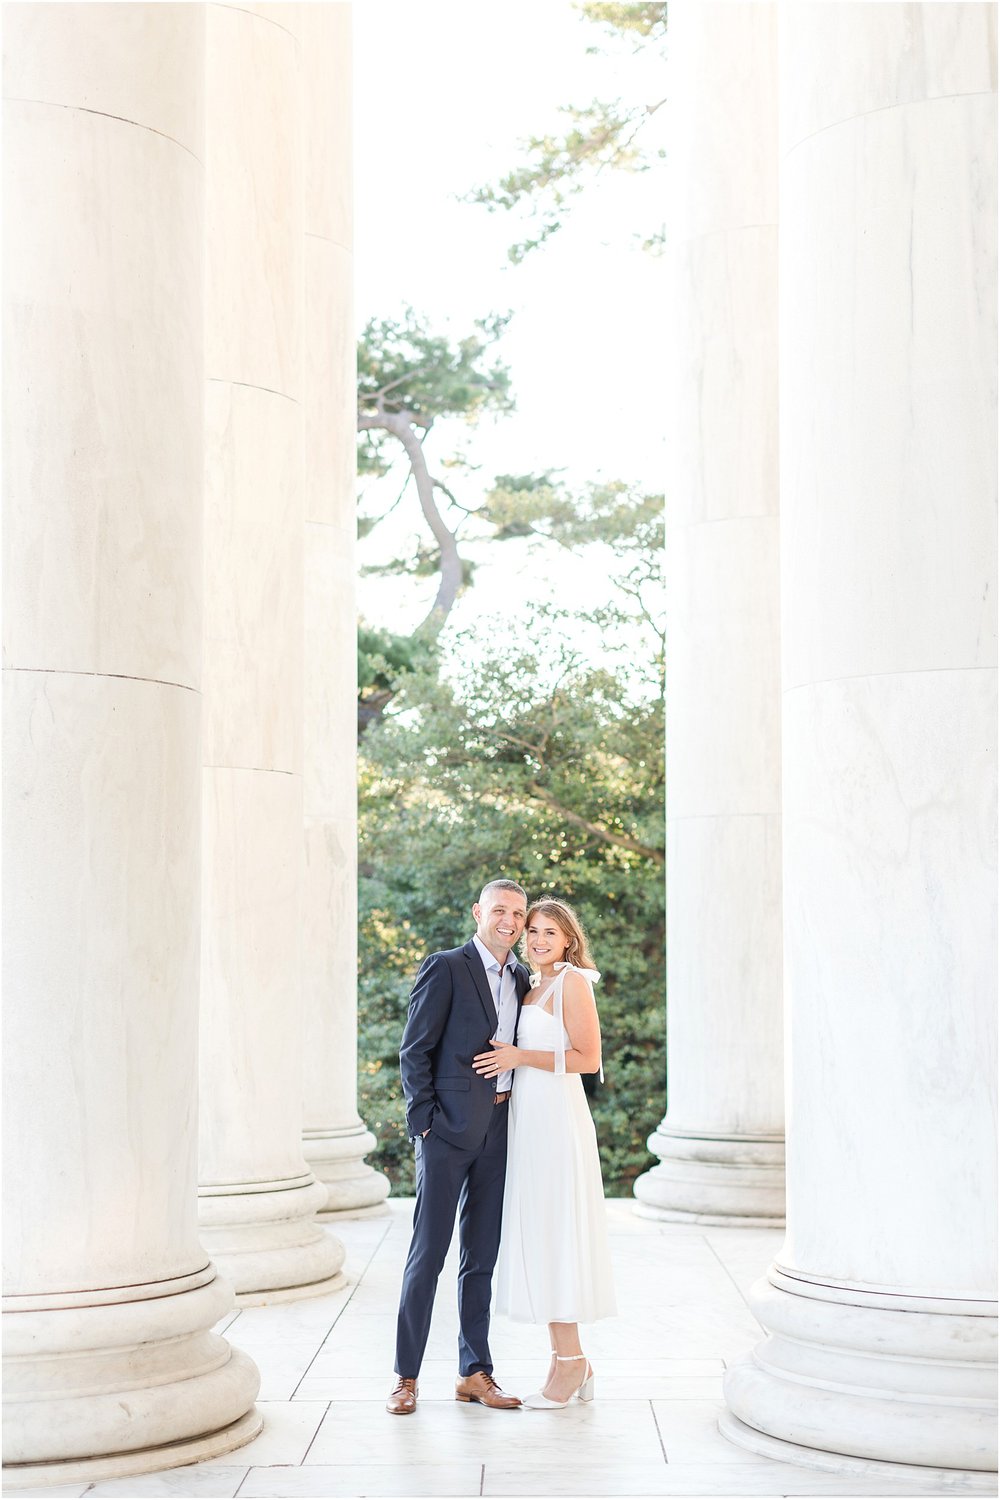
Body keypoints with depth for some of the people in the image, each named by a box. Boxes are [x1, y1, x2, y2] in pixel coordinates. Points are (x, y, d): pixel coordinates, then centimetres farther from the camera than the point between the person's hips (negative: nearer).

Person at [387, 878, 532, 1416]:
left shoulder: (521, 979, 14)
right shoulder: (445, 968, -5)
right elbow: (414, 1051, -7)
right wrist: (423, 1122, -12)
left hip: (499, 1129, 6)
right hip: (448, 1128, -6)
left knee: (483, 1254, 10)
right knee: (428, 1251, -3)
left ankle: (474, 1371, 17)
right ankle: (405, 1376, 4)